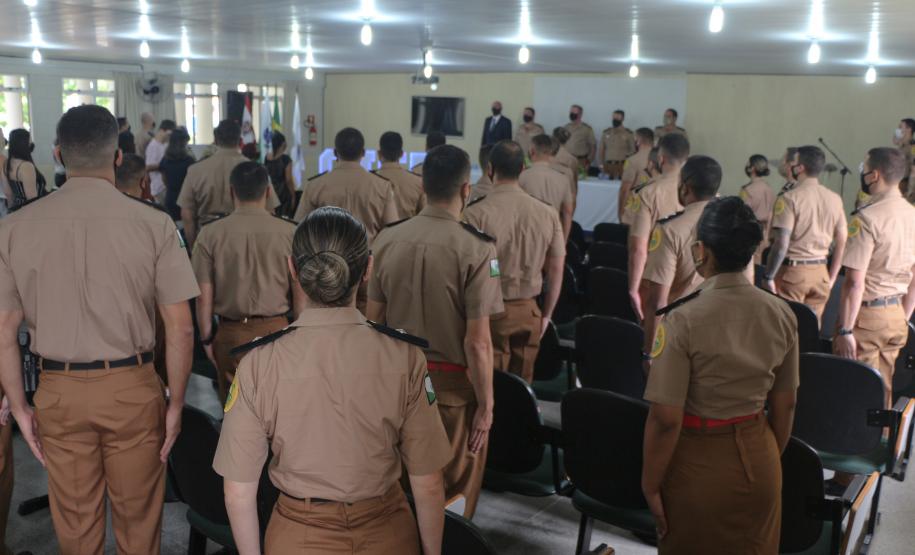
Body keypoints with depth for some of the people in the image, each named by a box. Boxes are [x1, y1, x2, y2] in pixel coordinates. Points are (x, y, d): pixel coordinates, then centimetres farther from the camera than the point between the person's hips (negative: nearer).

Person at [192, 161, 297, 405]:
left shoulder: (210, 234, -5)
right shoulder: (289, 232, -7)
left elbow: (204, 296, -3)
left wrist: (206, 338, 9)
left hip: (230, 333, 1)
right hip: (276, 330, 0)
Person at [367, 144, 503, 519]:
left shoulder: (387, 240, -4)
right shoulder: (476, 249, -18)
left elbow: (373, 320, 4)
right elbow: (477, 341, -18)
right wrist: (486, 404, -7)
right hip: (452, 385, -5)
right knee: (452, 492, 13)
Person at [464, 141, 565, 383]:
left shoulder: (476, 213, -15)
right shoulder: (547, 213, -1)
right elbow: (556, 269, 6)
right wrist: (546, 315, 17)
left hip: (489, 311, -4)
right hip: (529, 311, 4)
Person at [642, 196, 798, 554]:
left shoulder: (684, 319, -22)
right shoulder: (781, 314, -6)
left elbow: (666, 418, -20)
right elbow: (785, 404, 4)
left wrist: (651, 484, -8)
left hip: (699, 464, -4)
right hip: (758, 460, 5)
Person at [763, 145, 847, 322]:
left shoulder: (789, 199, -12)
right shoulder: (834, 199, 5)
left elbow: (781, 244, -18)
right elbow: (842, 242, 9)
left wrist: (768, 277, -10)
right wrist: (831, 278, 16)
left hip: (792, 270, -5)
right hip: (820, 272, 5)